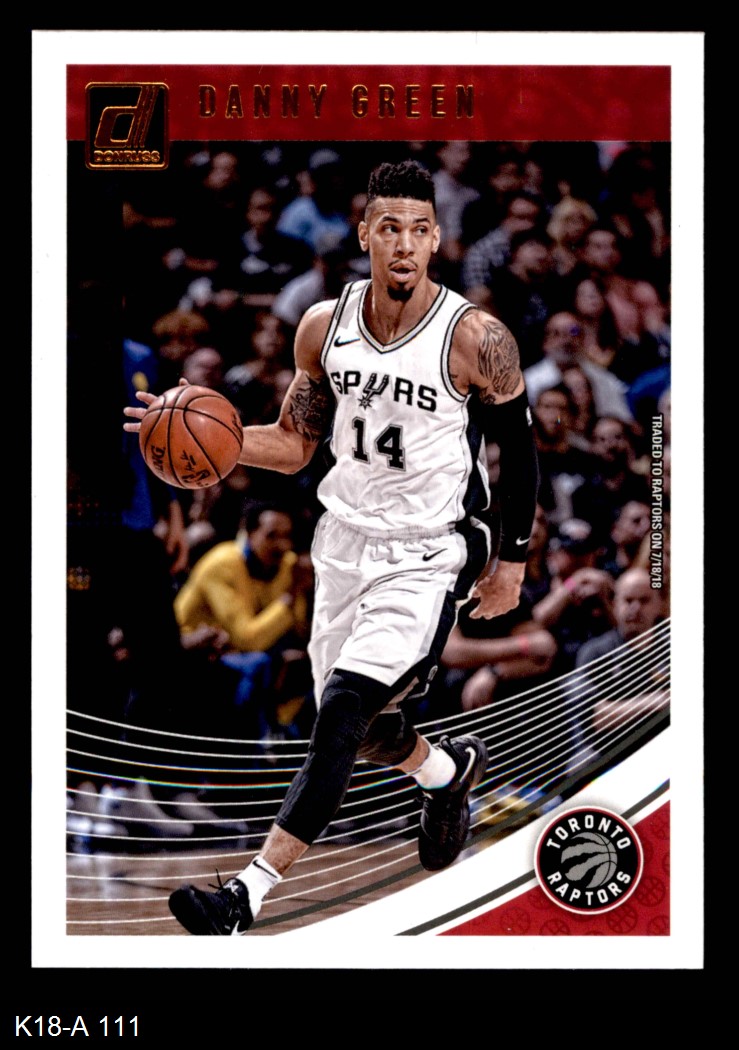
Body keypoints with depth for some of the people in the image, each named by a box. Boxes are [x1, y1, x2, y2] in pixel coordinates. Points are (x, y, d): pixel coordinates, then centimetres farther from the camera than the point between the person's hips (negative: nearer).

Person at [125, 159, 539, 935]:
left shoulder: (475, 340, -15)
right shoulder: (325, 327, -3)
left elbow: (519, 451, -3)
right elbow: (294, 445, 7)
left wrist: (511, 564, 1)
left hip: (425, 559, -5)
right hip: (345, 542, 6)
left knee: (341, 717, -17)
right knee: (359, 728, 16)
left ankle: (250, 894, -16)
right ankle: (451, 771, 51)